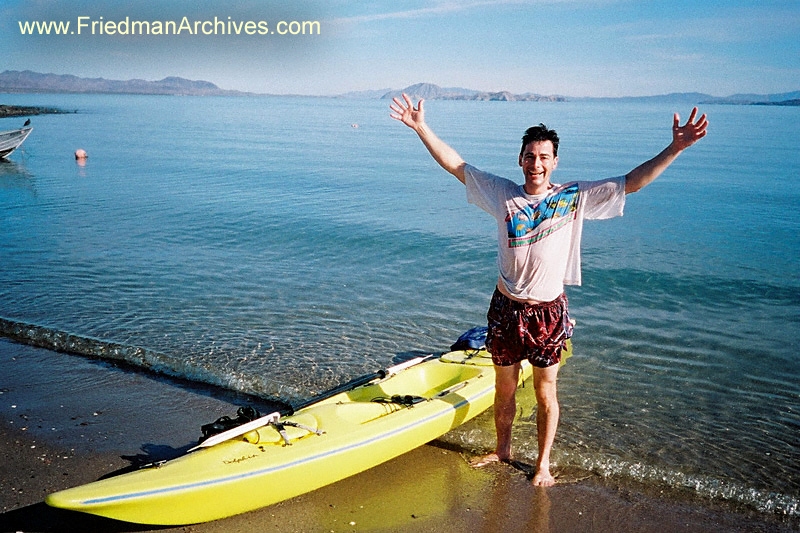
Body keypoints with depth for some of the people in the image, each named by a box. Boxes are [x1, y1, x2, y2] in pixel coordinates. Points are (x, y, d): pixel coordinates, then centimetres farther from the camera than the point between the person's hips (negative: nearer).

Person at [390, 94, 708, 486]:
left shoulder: (576, 198, -5)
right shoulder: (503, 194, -1)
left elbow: (631, 181, -8)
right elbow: (455, 164, 2)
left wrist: (675, 148, -17)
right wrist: (421, 128, -3)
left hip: (548, 311, -1)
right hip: (505, 307, 2)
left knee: (545, 393, 10)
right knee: (504, 389, 17)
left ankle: (543, 463, 29)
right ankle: (502, 449, 40)